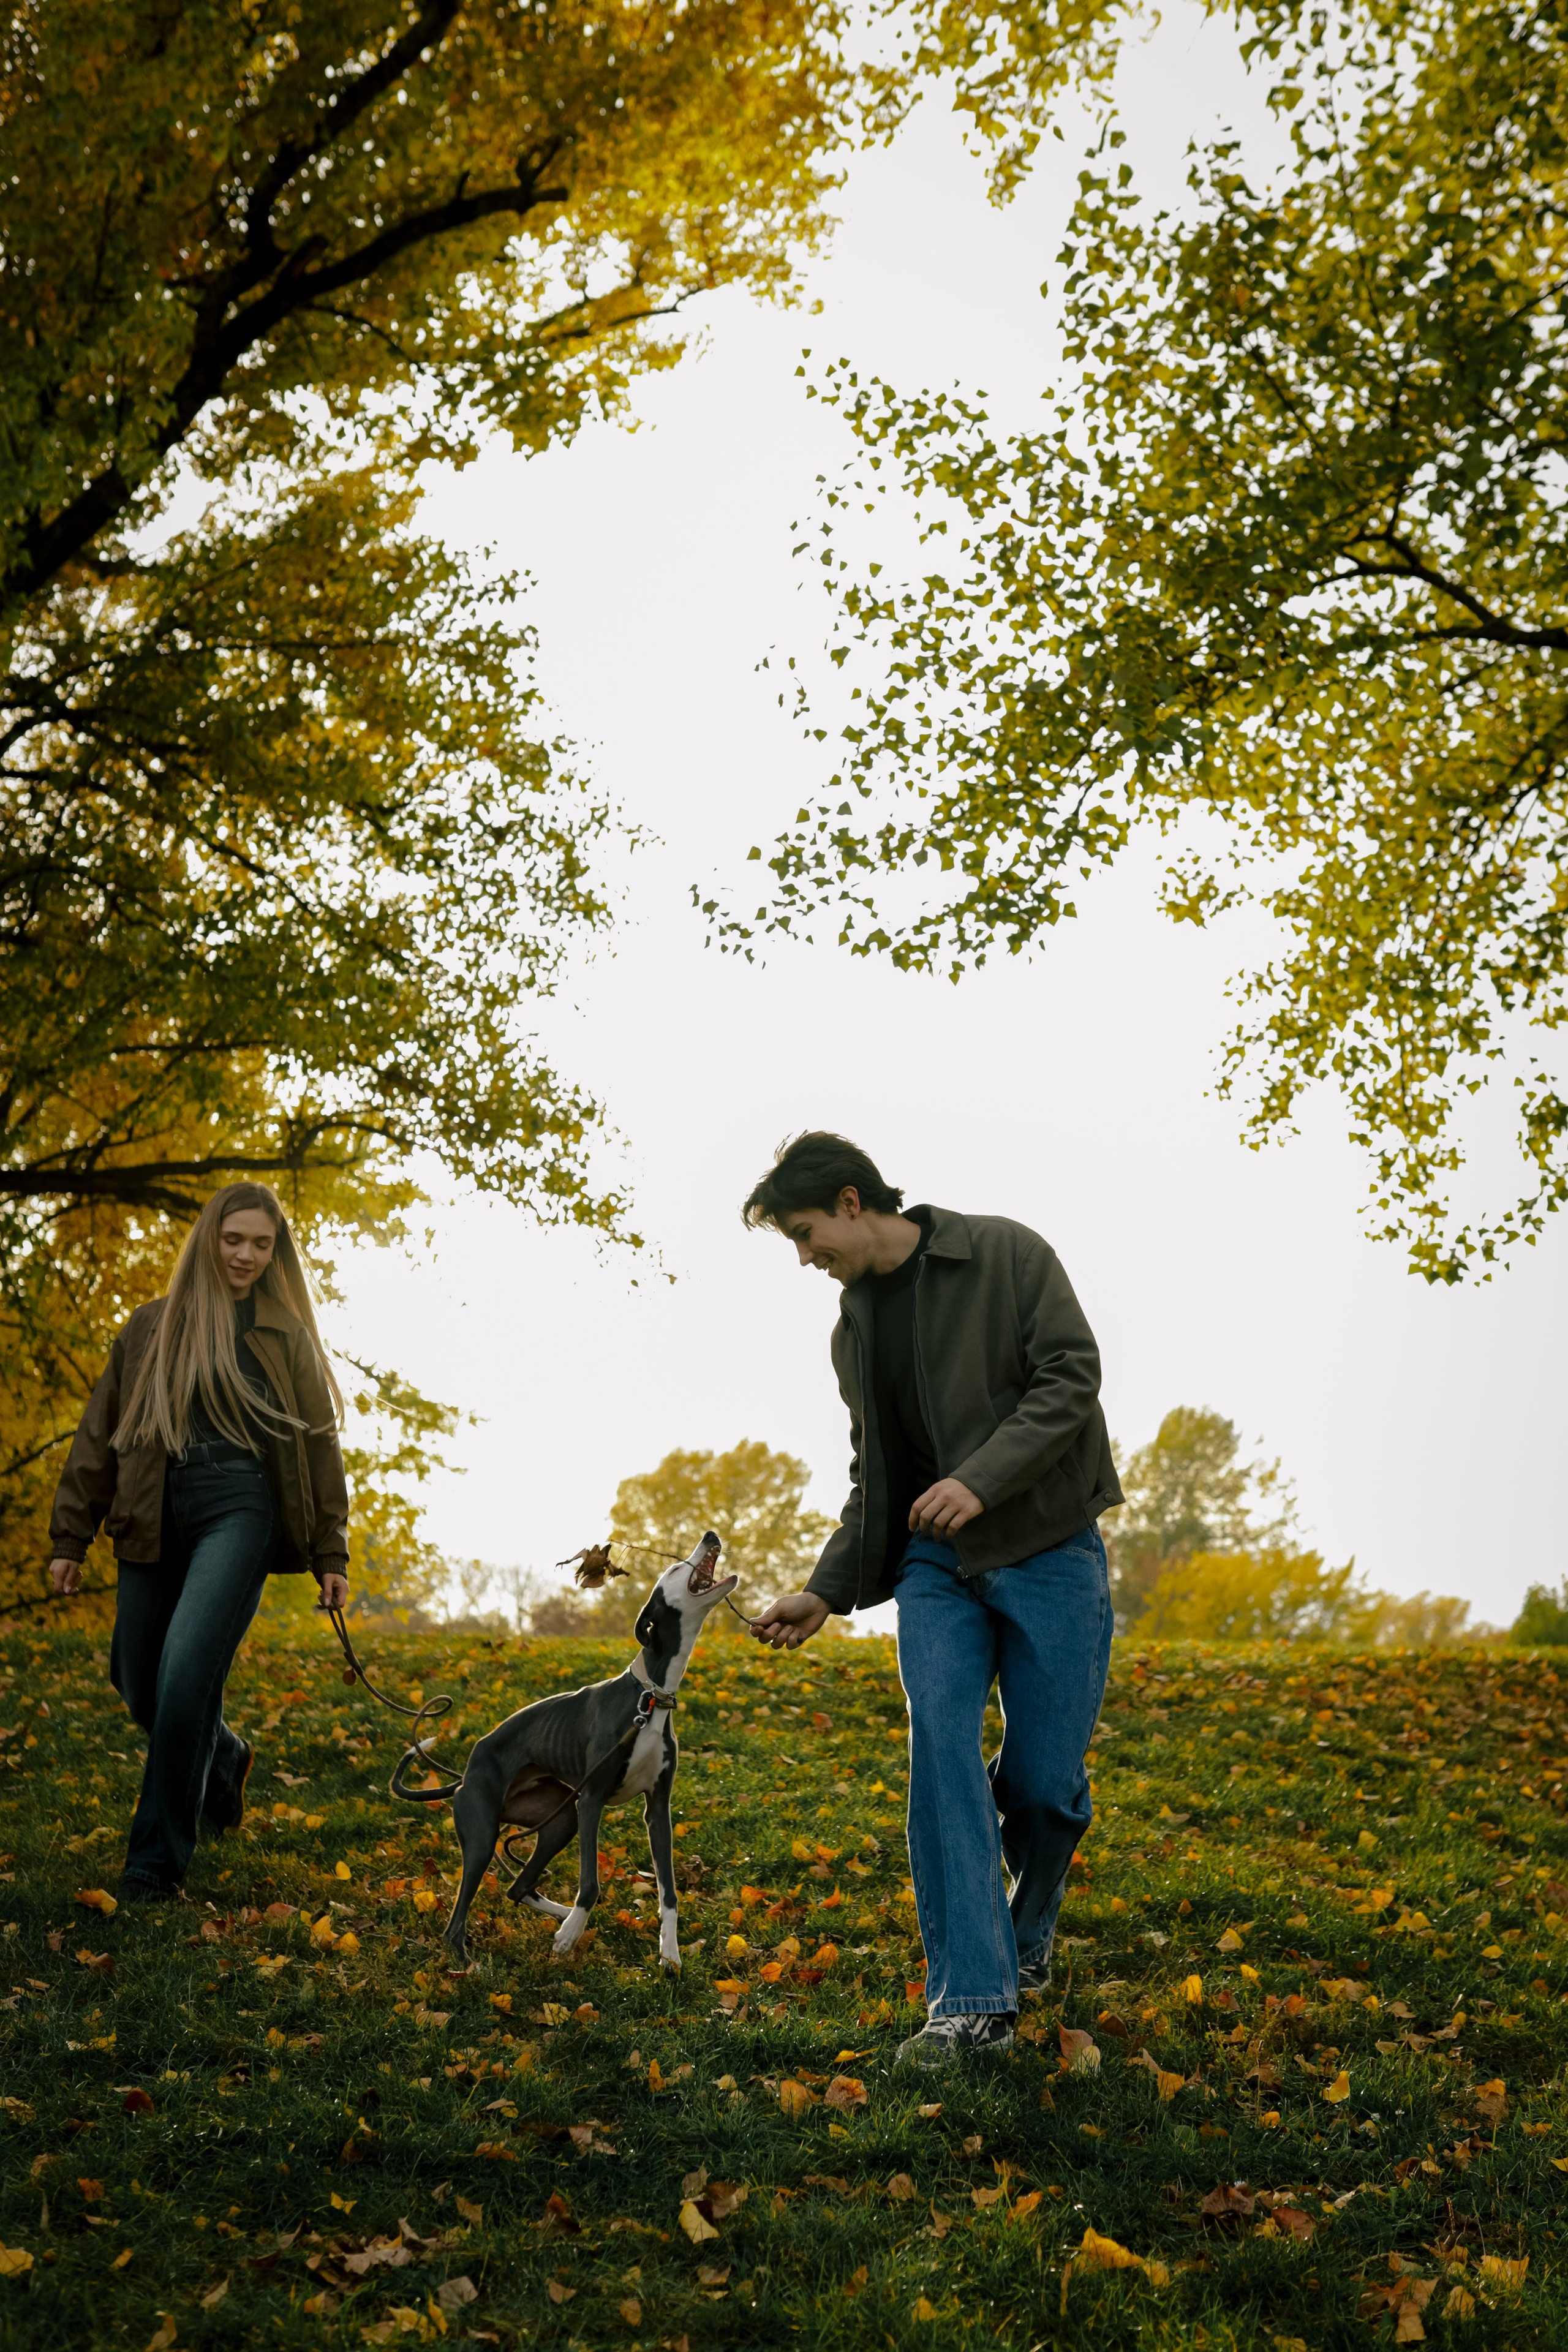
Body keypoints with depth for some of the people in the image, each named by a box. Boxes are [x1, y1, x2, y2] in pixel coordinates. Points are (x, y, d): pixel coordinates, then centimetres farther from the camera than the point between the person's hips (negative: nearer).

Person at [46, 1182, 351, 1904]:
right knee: (140, 1687, 6)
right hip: (155, 1519, 3)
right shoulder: (152, 1327, 12)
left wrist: (330, 1557, 5)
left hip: (240, 1510, -3)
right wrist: (70, 1537, 6)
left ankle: (158, 1859, -5)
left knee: (186, 1673, -18)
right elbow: (100, 1435, 12)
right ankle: (224, 1758, 40)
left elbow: (318, 1446, 10)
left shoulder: (287, 1337, 9)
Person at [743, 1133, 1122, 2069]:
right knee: (943, 1751, -14)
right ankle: (973, 2000, -12)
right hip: (936, 1562, 4)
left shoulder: (1005, 1254, -4)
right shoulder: (855, 1329, 14)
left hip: (1048, 1551, -4)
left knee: (1044, 1781, -3)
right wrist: (829, 1590, 10)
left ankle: (1027, 1937, 27)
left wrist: (982, 1478, -22)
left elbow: (1073, 1375, -12)